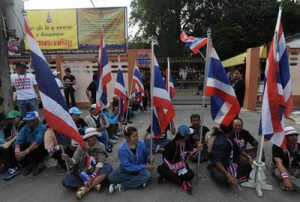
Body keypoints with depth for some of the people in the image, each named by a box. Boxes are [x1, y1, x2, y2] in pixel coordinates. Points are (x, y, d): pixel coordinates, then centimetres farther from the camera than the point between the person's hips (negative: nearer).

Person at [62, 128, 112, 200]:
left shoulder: (100, 146, -6)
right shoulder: (81, 146, -1)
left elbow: (100, 162, -13)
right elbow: (74, 161, -5)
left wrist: (93, 176, -24)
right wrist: (68, 159, -27)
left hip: (96, 172, -1)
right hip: (82, 173, 2)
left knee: (108, 167, -31)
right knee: (65, 181, -23)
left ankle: (86, 188, -27)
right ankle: (95, 184, -21)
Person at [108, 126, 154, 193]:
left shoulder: (142, 144, -14)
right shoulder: (122, 149, -20)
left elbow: (147, 156, 3)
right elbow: (128, 167, -21)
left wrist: (150, 160, -21)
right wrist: (145, 166, -25)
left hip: (141, 169, 1)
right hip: (127, 169, -1)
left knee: (148, 174, -33)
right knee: (111, 177, -27)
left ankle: (121, 186, -21)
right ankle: (139, 181, -19)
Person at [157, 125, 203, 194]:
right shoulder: (173, 145, -19)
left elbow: (191, 152, 7)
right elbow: (164, 158, -15)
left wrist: (197, 149, -12)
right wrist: (172, 168, -24)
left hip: (182, 166, 4)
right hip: (171, 166, -3)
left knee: (190, 175, -27)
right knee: (160, 169, -32)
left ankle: (168, 176, -16)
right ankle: (183, 183, -35)